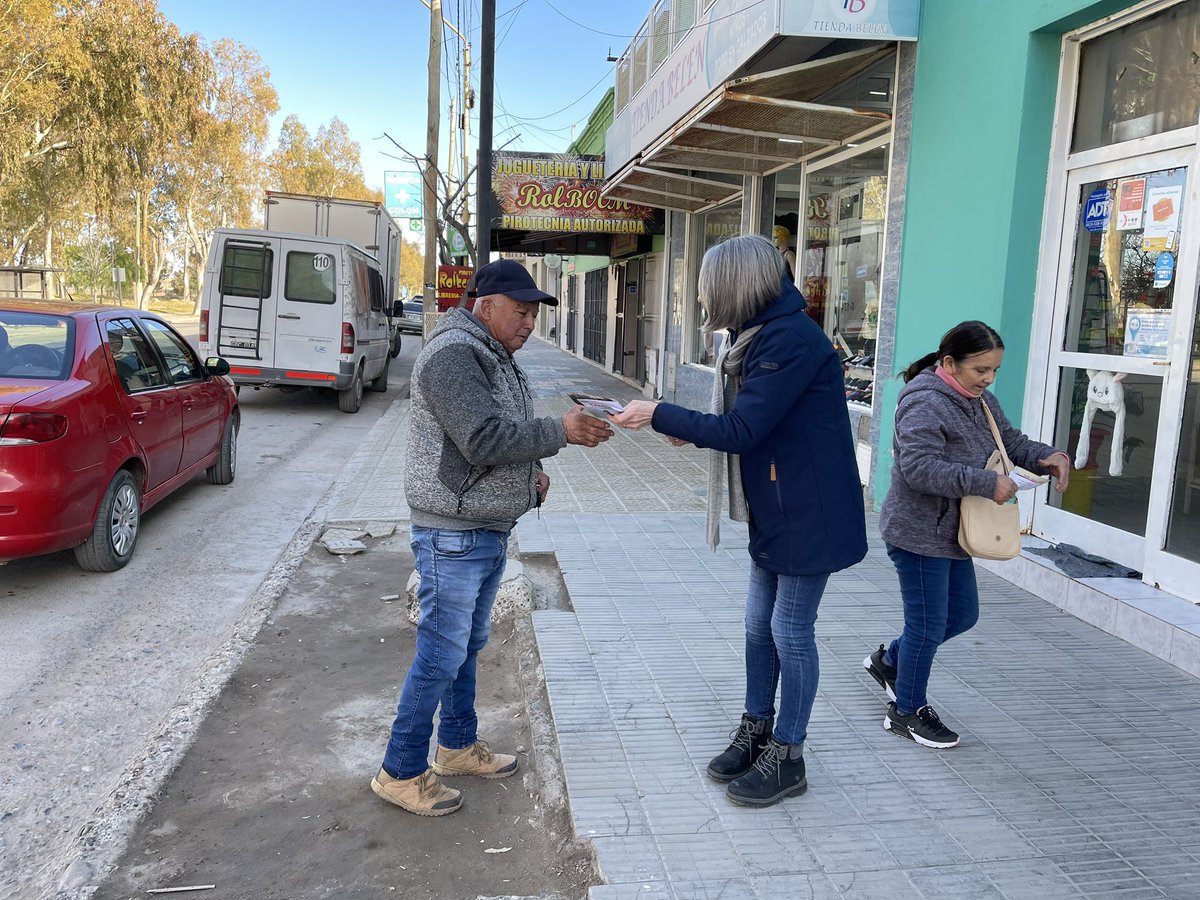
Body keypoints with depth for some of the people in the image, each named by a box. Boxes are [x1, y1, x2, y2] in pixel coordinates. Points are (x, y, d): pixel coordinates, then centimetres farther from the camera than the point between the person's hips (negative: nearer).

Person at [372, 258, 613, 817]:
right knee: (440, 657, -2)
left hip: (489, 530, 10)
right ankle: (401, 772, 13)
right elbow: (483, 440, -28)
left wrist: (532, 471, 8)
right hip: (453, 534, -10)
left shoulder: (496, 356, 15)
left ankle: (458, 746, 36)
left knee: (469, 644, 20)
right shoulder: (453, 354, -18)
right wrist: (561, 431, -25)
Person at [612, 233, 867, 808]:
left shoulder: (791, 340, -22)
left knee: (791, 631, 2)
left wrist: (658, 415, -18)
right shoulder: (761, 336, 9)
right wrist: (694, 432, 0)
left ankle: (786, 757, 18)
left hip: (808, 514, -9)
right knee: (759, 622, 16)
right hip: (774, 511, 9)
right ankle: (756, 729, 33)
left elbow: (743, 430, -25)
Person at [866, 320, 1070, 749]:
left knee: (963, 614, 19)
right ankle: (907, 712, 22)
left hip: (951, 532, 10)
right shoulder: (924, 402, -21)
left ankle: (889, 660, 38)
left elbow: (1011, 441, 17)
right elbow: (920, 468, -30)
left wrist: (1048, 456, -4)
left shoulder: (981, 400, 9)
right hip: (918, 533, -10)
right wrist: (986, 484, -30)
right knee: (928, 625, 2)